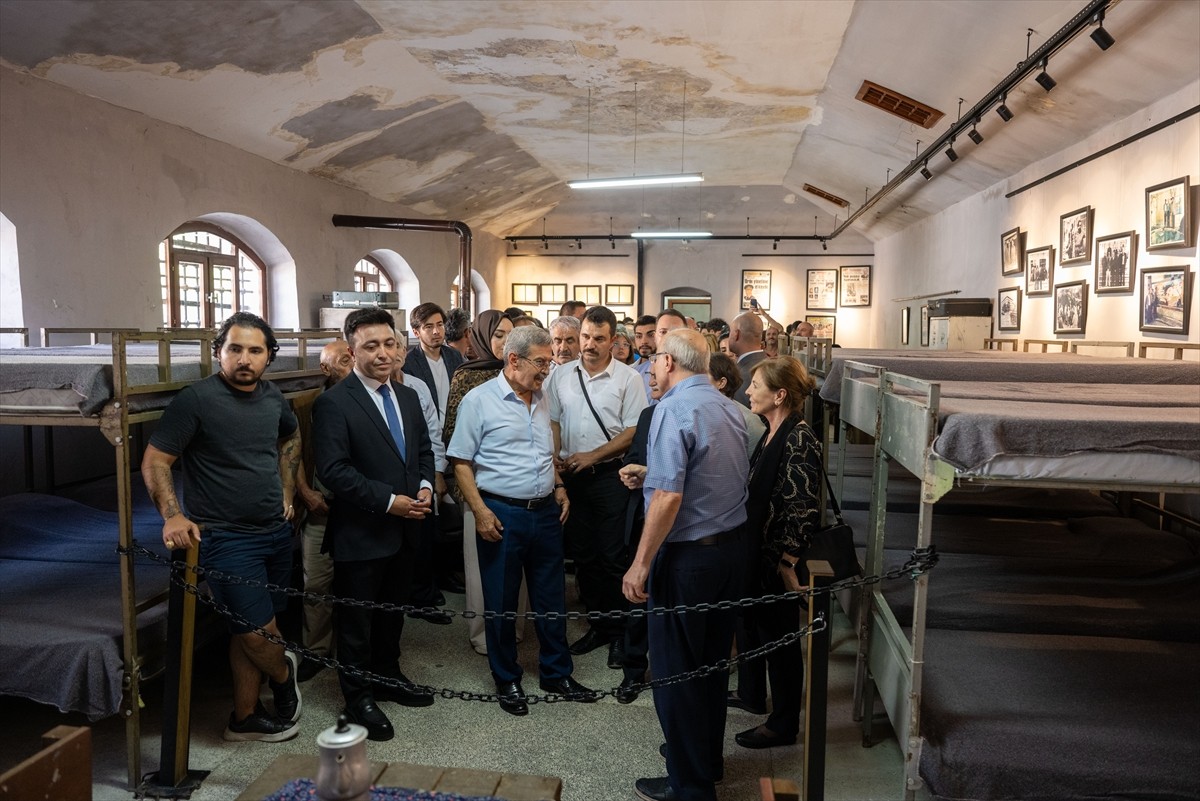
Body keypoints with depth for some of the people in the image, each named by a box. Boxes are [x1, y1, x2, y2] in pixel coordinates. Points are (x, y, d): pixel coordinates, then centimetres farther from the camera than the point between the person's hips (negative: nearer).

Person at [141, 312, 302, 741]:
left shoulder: (273, 397, 4)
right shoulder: (196, 398, -13)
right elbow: (154, 461, -10)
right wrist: (173, 515, -21)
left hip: (276, 531, 6)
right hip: (226, 538, -5)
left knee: (251, 633, 13)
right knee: (259, 632, -6)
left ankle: (244, 717, 29)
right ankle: (284, 675, 27)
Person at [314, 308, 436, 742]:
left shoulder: (407, 397, 8)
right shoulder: (333, 403, -15)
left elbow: (424, 450, 15)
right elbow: (333, 470, -20)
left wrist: (425, 487, -4)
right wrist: (388, 501, -22)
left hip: (405, 529, 7)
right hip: (361, 533, -7)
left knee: (392, 610, 22)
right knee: (357, 620, 9)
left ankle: (388, 677, 41)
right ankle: (359, 697, 26)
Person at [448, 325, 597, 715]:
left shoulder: (541, 399, 9)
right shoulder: (479, 400, -9)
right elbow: (462, 463, -9)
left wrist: (559, 487, 8)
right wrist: (480, 511, -16)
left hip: (546, 512, 6)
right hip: (502, 515, -5)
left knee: (551, 596, 14)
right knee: (501, 602, 8)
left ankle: (556, 673, 30)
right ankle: (507, 680, 26)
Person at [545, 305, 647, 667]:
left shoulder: (628, 378, -6)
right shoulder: (561, 375, 5)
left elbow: (633, 431, -9)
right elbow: (553, 421, 8)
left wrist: (593, 456, -13)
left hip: (610, 475, -4)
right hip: (570, 475, 4)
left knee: (614, 558, 1)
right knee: (582, 555, 13)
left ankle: (620, 633, 17)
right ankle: (597, 625, 28)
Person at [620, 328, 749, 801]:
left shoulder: (673, 409, -18)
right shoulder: (728, 408, 7)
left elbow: (669, 497, -25)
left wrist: (640, 564, -20)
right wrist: (650, 474, 18)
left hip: (687, 556, -8)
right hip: (731, 548, 8)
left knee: (675, 670, 6)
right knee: (712, 662, 21)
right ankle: (708, 759, 38)